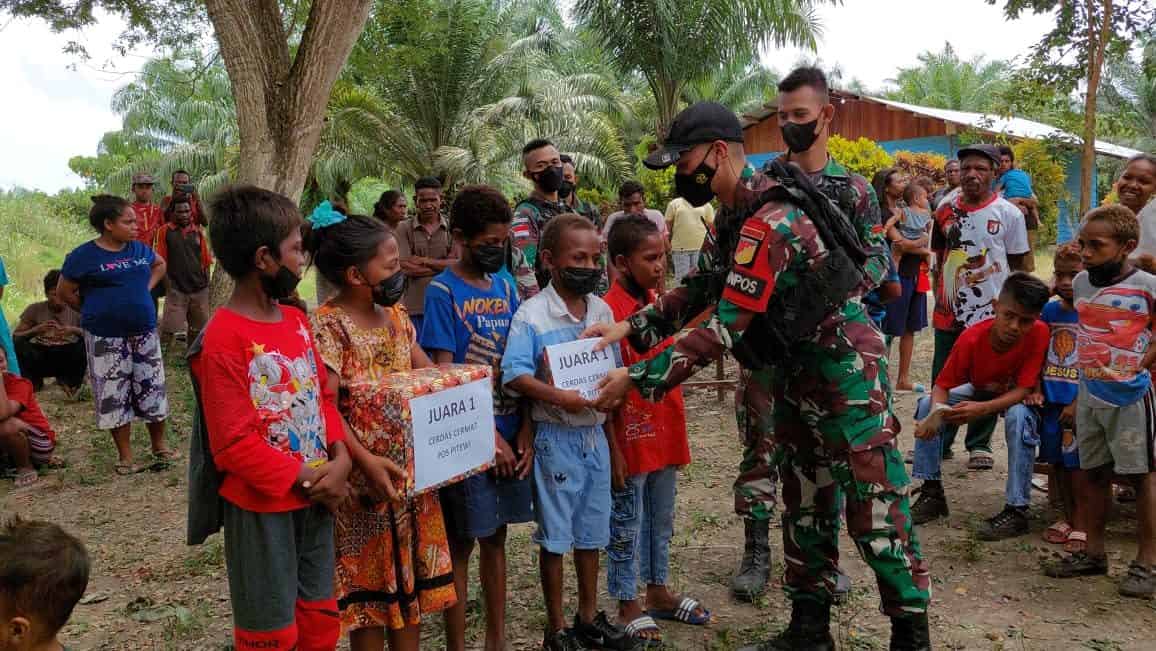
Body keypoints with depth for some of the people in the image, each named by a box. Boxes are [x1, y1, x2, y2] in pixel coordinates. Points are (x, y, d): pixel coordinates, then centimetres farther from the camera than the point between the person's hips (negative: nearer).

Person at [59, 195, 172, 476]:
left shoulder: (139, 248, 3)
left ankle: (159, 445, 26)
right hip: (106, 336, -4)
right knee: (114, 394, 3)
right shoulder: (84, 255, -10)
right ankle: (125, 455, 15)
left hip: (145, 331, 4)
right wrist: (95, 312, 4)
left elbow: (160, 265, 23)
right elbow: (65, 292, -1)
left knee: (153, 389, 10)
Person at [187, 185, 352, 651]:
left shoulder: (297, 320, 5)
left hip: (314, 498, 7)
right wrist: (306, 482, -15)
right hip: (262, 510, -7)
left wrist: (340, 457, -7)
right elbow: (234, 444, -20)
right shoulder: (223, 340, -20)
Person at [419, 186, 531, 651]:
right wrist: (488, 435, -14)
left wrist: (525, 429, -2)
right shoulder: (443, 291, -9)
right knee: (461, 543, 5)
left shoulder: (506, 287, 8)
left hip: (509, 435, 6)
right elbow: (444, 374, -12)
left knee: (495, 536, 16)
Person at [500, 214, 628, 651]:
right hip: (555, 438, -5)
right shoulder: (532, 315, -13)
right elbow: (514, 376, -21)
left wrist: (613, 444, 11)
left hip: (595, 434, 5)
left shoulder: (603, 312, 4)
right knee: (555, 536, 6)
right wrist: (558, 397, -33)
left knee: (591, 532, 16)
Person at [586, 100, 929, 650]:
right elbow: (699, 292, 9)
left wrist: (638, 378, -26)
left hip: (844, 367, -10)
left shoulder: (768, 222, -27)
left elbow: (723, 328, -29)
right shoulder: (734, 215, 4)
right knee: (804, 505, 15)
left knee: (874, 510, -3)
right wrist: (629, 327, -4)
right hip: (797, 371, 10)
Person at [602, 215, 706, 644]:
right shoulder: (609, 312, -17)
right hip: (632, 436, -8)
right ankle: (628, 606, 20)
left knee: (661, 520, 19)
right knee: (627, 524, 7)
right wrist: (613, 448, -16)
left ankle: (658, 592, 34)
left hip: (665, 433, 8)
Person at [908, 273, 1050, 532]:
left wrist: (982, 409, -45)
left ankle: (1018, 509, -28)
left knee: (1018, 416, -36)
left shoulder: (1039, 333, -31)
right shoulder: (971, 338, -27)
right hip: (980, 392, 3)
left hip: (1017, 398, -3)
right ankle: (932, 492, -7)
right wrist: (937, 412, -44)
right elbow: (942, 386, -21)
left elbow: (1023, 390, -29)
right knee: (927, 405, -18)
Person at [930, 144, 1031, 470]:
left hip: (992, 314, -3)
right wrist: (939, 298, 6)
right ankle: (940, 441, 21)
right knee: (943, 381, 9)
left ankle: (979, 444, 20)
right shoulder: (945, 211, 3)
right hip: (949, 314, 3)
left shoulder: (1009, 214, -4)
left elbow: (1018, 267, 1)